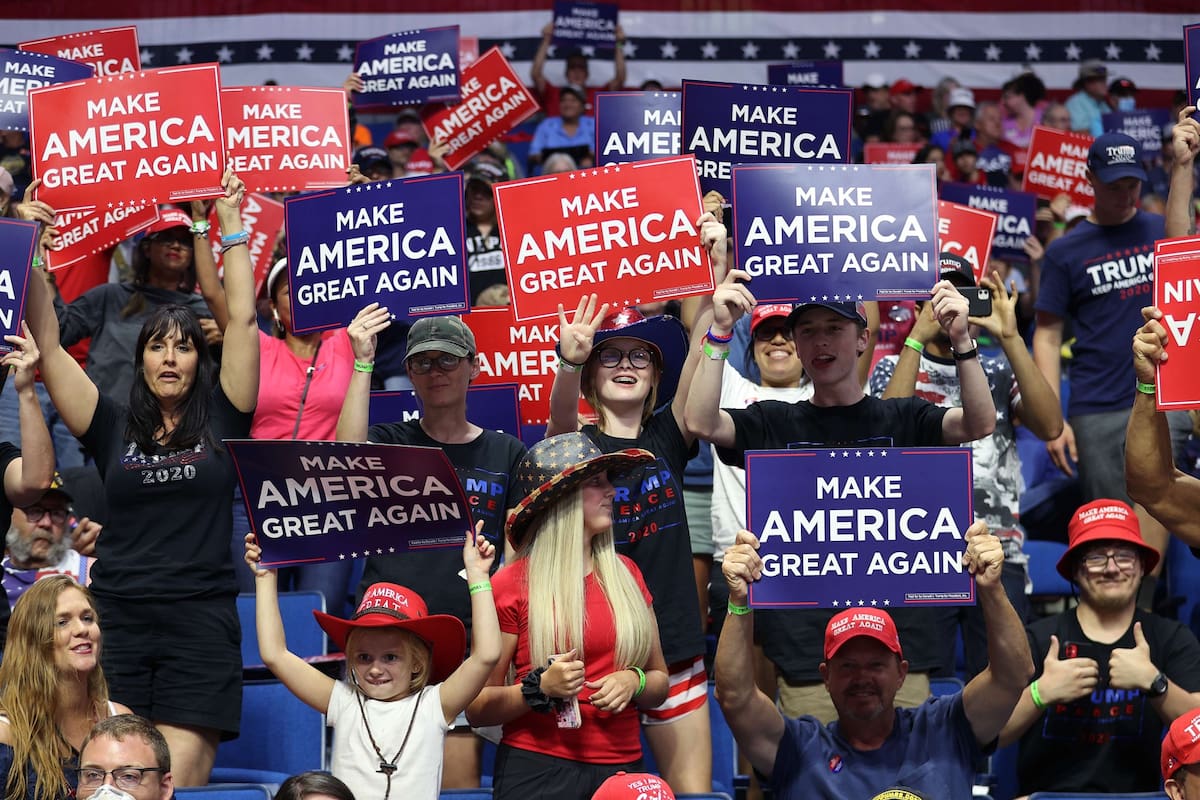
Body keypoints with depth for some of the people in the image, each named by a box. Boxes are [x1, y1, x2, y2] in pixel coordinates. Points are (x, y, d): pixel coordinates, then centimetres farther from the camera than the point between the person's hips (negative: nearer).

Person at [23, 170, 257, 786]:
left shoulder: (221, 421, 9)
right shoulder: (114, 427, 11)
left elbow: (243, 321, 5)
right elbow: (49, 346, 9)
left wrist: (232, 229, 7)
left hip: (201, 622, -1)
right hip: (117, 616, 1)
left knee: (178, 779, -9)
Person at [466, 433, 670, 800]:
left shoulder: (625, 574, 9)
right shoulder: (512, 585, -5)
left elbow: (659, 681, 16)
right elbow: (477, 707, -4)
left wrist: (634, 682, -4)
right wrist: (539, 689, -19)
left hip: (621, 766, 4)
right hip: (538, 769, -4)